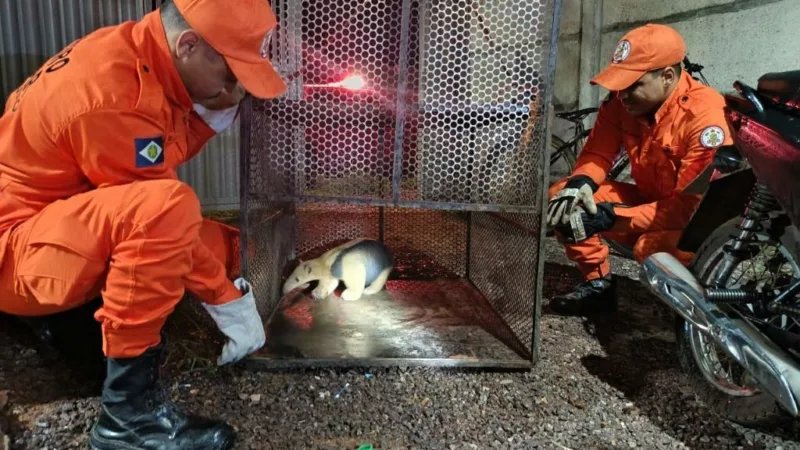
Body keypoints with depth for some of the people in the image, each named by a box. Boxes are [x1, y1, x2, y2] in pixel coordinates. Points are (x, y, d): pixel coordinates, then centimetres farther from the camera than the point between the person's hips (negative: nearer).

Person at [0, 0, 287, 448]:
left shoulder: (134, 51, -2)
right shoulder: (115, 99, -29)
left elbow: (174, 147, 5)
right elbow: (162, 214, -25)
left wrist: (216, 110, -11)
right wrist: (228, 301, -17)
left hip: (67, 222, 9)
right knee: (167, 210, -36)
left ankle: (80, 315, 9)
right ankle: (130, 410, -24)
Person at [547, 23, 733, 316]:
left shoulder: (706, 116, -27)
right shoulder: (622, 101, -10)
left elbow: (694, 205, -29)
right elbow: (597, 154, -1)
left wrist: (613, 218, -36)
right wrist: (580, 184, -26)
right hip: (649, 201, 6)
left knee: (651, 247, -38)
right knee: (561, 198, -10)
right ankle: (597, 284, 2)